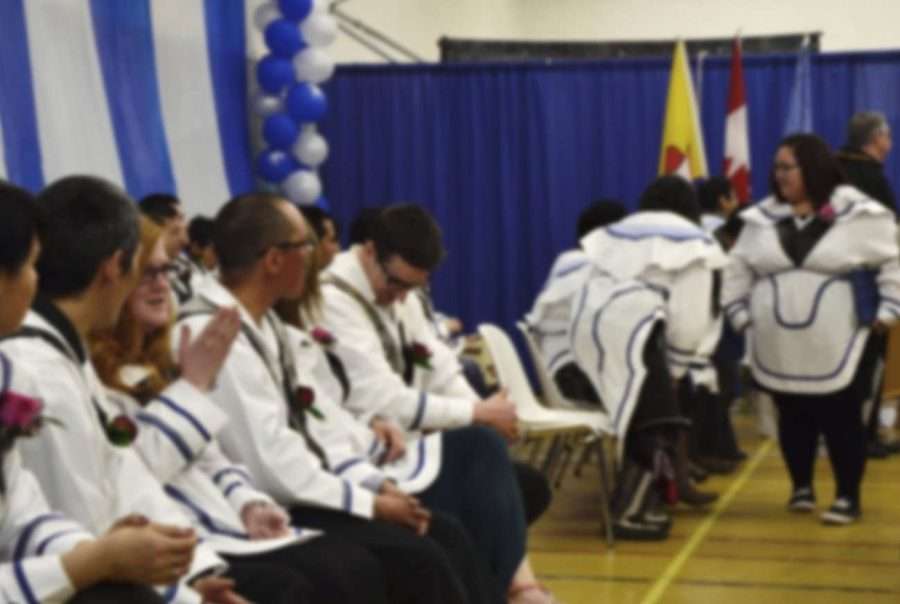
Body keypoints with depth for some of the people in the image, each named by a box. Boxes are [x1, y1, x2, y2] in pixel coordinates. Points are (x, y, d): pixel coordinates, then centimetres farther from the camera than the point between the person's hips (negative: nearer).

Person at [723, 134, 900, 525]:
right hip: (779, 346, 4)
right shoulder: (763, 218, 7)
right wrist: (740, 313, 10)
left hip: (839, 345, -4)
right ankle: (801, 487, 28)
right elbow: (739, 270, 15)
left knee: (841, 420, 1)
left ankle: (848, 497, 13)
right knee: (793, 419, 11)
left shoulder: (857, 213, -6)